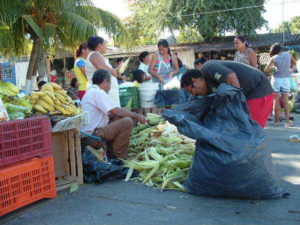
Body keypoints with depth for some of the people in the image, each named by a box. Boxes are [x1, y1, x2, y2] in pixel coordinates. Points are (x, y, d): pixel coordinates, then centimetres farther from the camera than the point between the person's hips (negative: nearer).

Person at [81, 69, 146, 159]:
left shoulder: (91, 91, 19)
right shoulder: (98, 92, -14)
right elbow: (117, 111, -18)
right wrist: (137, 116, -7)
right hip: (93, 133, -11)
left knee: (118, 118, 17)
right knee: (127, 122, -14)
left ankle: (111, 153, 16)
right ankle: (119, 157, -6)